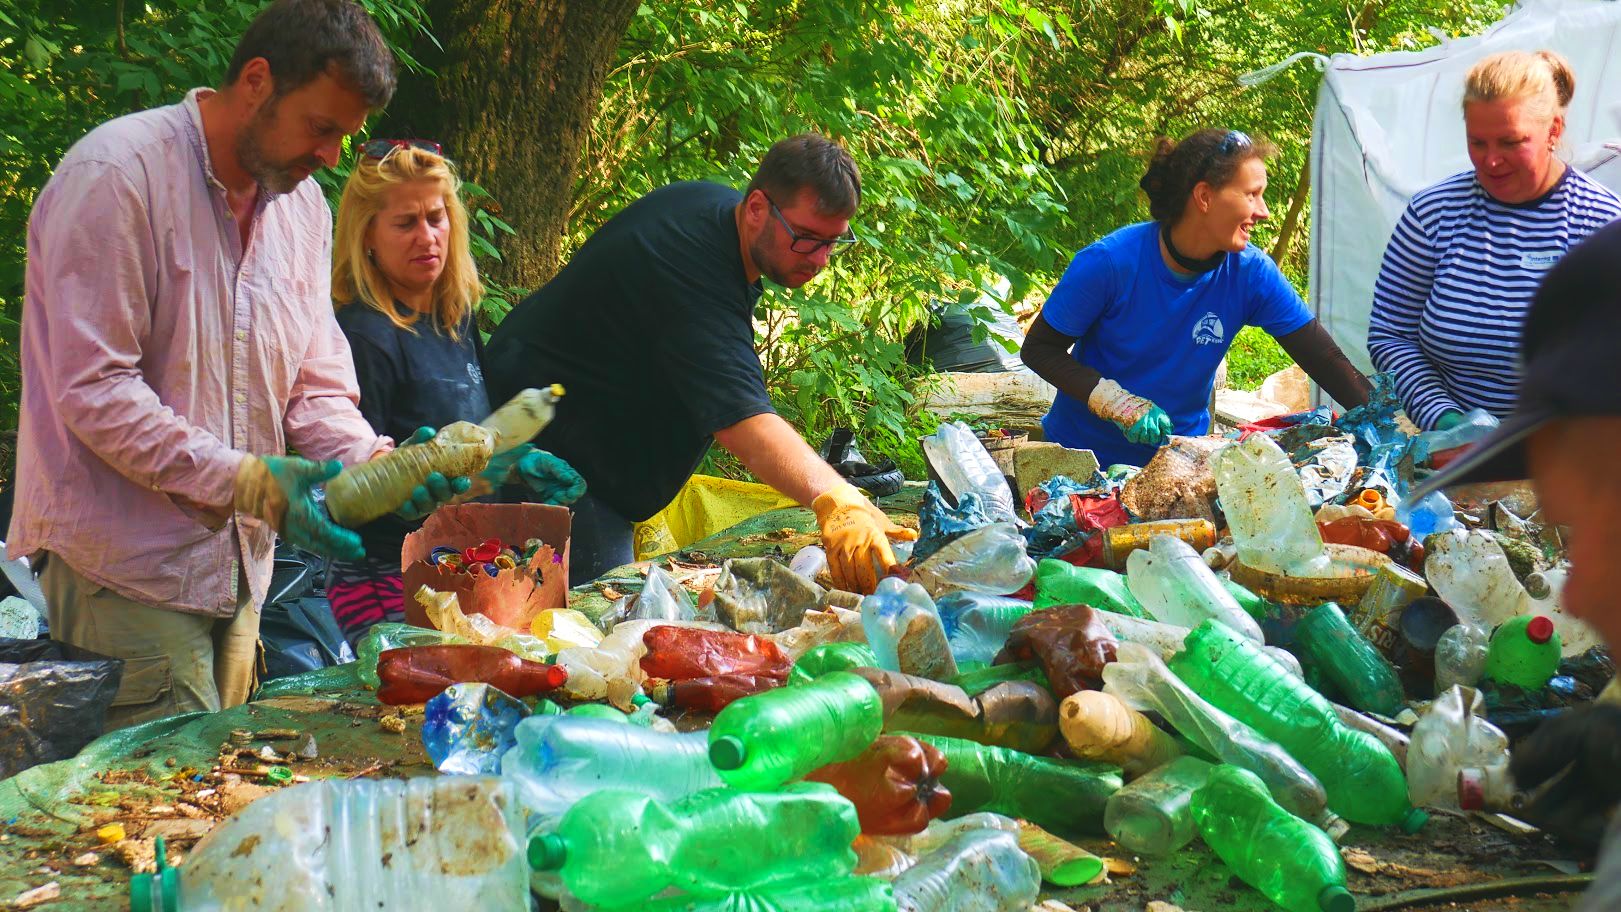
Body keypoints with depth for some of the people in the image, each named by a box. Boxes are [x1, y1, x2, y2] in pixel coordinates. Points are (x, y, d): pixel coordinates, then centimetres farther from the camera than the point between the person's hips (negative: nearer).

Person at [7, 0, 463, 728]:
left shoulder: (302, 205, 11)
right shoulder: (117, 174, -13)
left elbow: (316, 387, 12)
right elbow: (94, 393, -18)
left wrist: (380, 464, -9)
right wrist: (250, 482, -23)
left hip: (236, 563, 7)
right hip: (127, 567, -7)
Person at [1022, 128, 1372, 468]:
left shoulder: (1251, 272, -10)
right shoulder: (1110, 262, -19)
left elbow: (1328, 362, -7)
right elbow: (1038, 348, -11)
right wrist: (1118, 403, -23)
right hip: (1086, 450, -3)